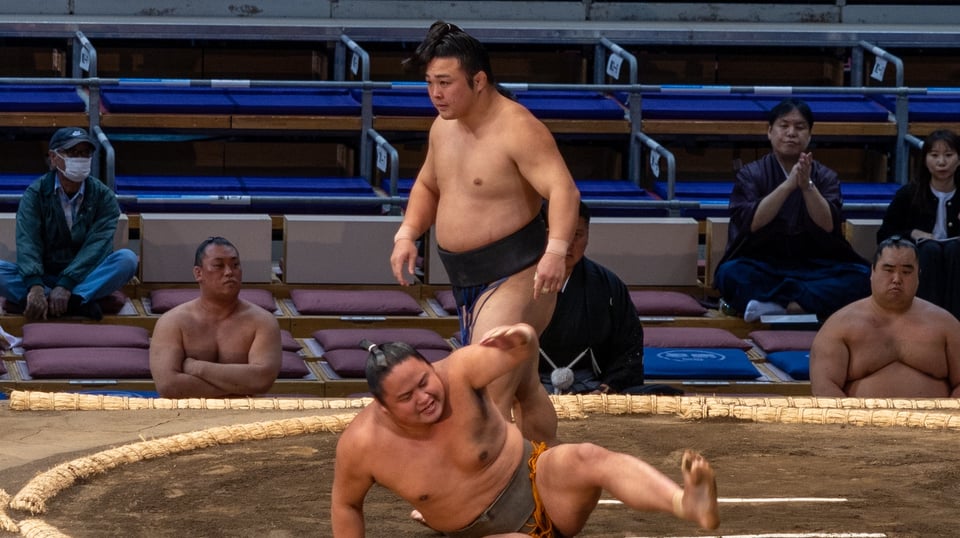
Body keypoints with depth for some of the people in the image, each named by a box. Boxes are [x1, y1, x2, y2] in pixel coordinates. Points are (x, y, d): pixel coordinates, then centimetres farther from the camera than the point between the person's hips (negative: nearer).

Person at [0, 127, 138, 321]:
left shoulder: (103, 196, -3)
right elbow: (27, 242, -18)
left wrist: (66, 285, -32)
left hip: (85, 279, 0)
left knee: (127, 258, -26)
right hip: (44, 277, 0)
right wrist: (35, 286, -37)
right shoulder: (35, 193, -3)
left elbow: (97, 244, -16)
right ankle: (78, 303, -38)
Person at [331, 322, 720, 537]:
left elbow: (519, 353, -34)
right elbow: (346, 505, 3)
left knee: (586, 459, -35)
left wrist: (522, 337, -58)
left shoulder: (457, 373, -20)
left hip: (538, 486, -2)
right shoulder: (363, 444, -15)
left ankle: (689, 504, -62)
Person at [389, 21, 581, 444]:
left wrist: (557, 248, -44)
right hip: (469, 281, 9)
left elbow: (563, 190, -29)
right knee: (525, 389, 21)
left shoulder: (517, 129, -19)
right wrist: (407, 234, 7)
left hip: (515, 277, -9)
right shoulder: (444, 126, 9)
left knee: (490, 393, -18)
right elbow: (428, 186, 24)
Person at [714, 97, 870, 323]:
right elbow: (750, 223, -14)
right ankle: (808, 302, -34)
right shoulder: (750, 175, 4)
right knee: (730, 274, -33)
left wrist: (807, 185, -24)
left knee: (861, 276, -27)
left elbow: (828, 226, -10)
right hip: (762, 265, -2)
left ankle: (774, 304, -37)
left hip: (814, 266, 2)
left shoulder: (825, 177, 7)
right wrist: (789, 184, -22)